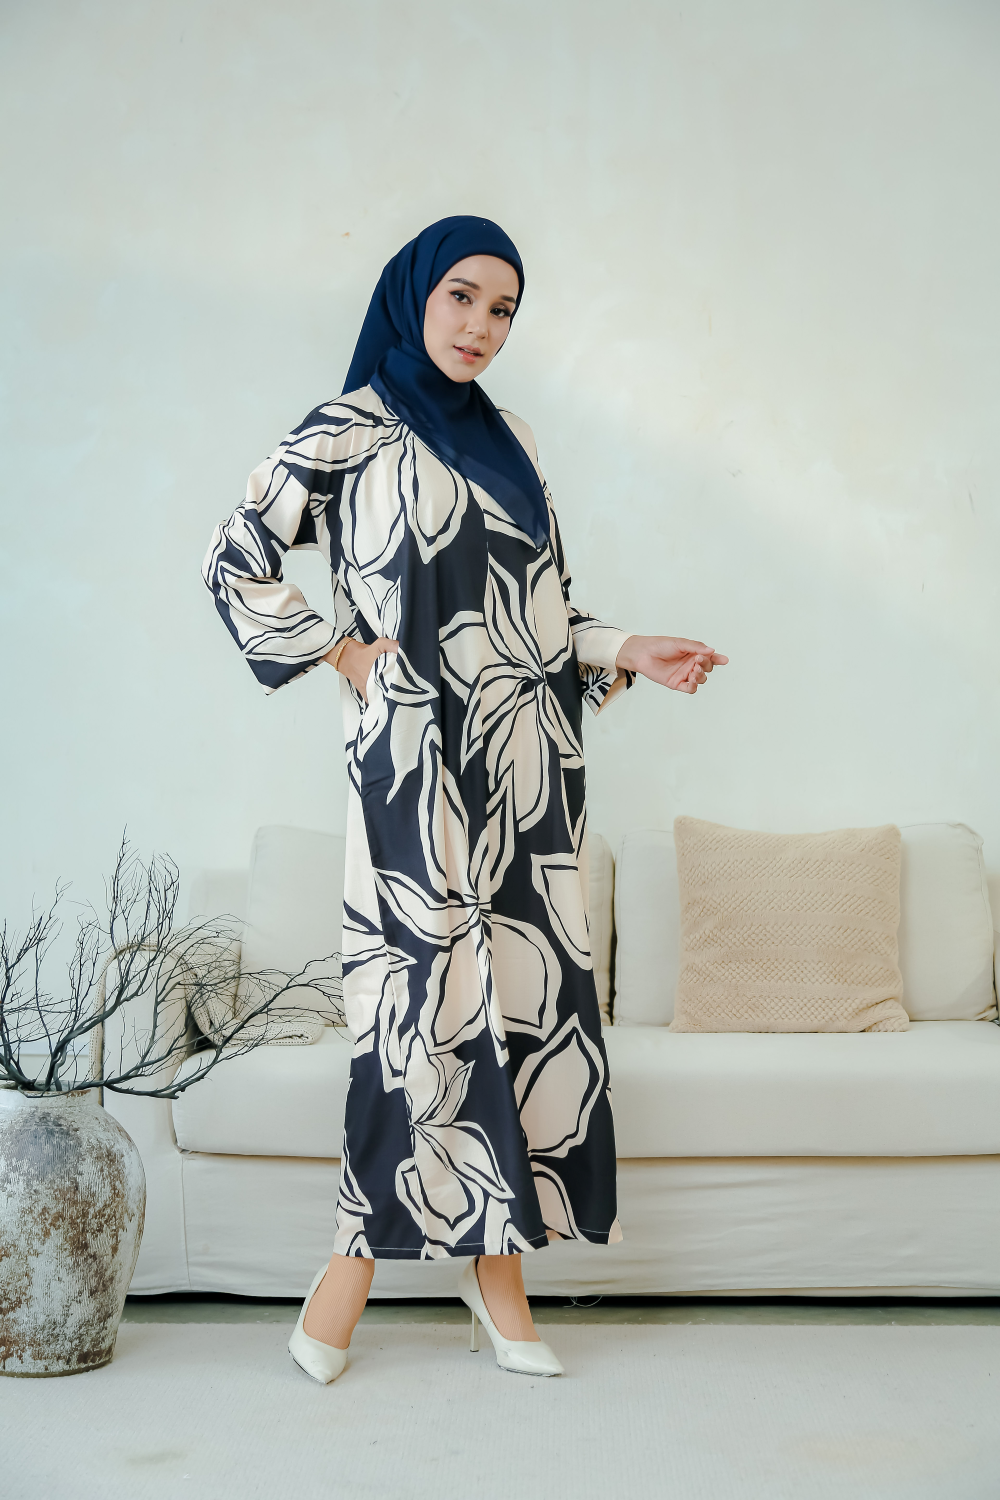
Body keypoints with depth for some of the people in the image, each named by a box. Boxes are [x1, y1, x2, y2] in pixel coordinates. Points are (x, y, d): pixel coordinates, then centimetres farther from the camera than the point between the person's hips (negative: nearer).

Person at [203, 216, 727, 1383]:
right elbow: (235, 564, -1)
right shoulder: (349, 433, 1)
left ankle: (496, 1257, 12)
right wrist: (345, 652, -4)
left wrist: (627, 654, 7)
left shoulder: (505, 441, 18)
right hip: (422, 753, -6)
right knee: (431, 987, -8)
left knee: (526, 982, 3)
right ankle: (360, 1255, 6)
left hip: (527, 757, 6)